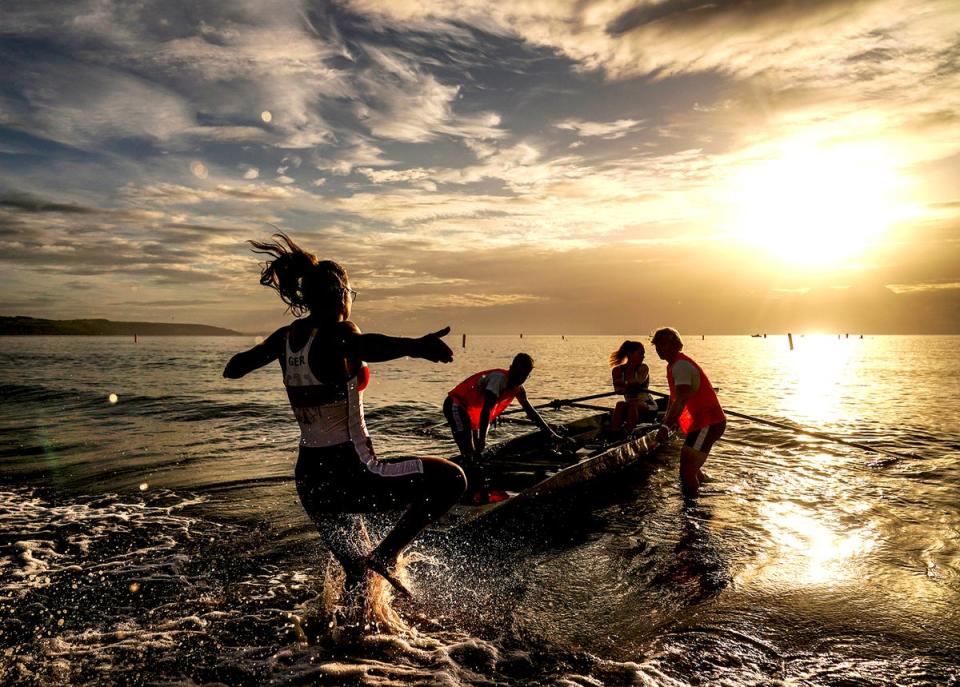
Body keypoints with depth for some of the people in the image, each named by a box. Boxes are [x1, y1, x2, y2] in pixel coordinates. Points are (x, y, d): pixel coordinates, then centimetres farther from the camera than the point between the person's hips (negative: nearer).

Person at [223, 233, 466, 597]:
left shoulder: (286, 337, 5)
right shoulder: (336, 332, -15)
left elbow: (233, 369, 21)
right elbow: (363, 346, -41)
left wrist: (242, 358, 43)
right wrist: (414, 346, -58)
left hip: (309, 481, 8)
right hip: (350, 474, -8)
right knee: (451, 479, 3)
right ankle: (385, 554, -2)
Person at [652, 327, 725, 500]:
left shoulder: (681, 366, -20)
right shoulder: (673, 365, 13)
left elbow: (681, 400, -34)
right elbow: (674, 396, 26)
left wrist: (666, 426, -44)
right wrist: (667, 419, 25)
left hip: (708, 423, -11)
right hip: (701, 422, 11)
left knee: (687, 472, -17)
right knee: (691, 468, 25)